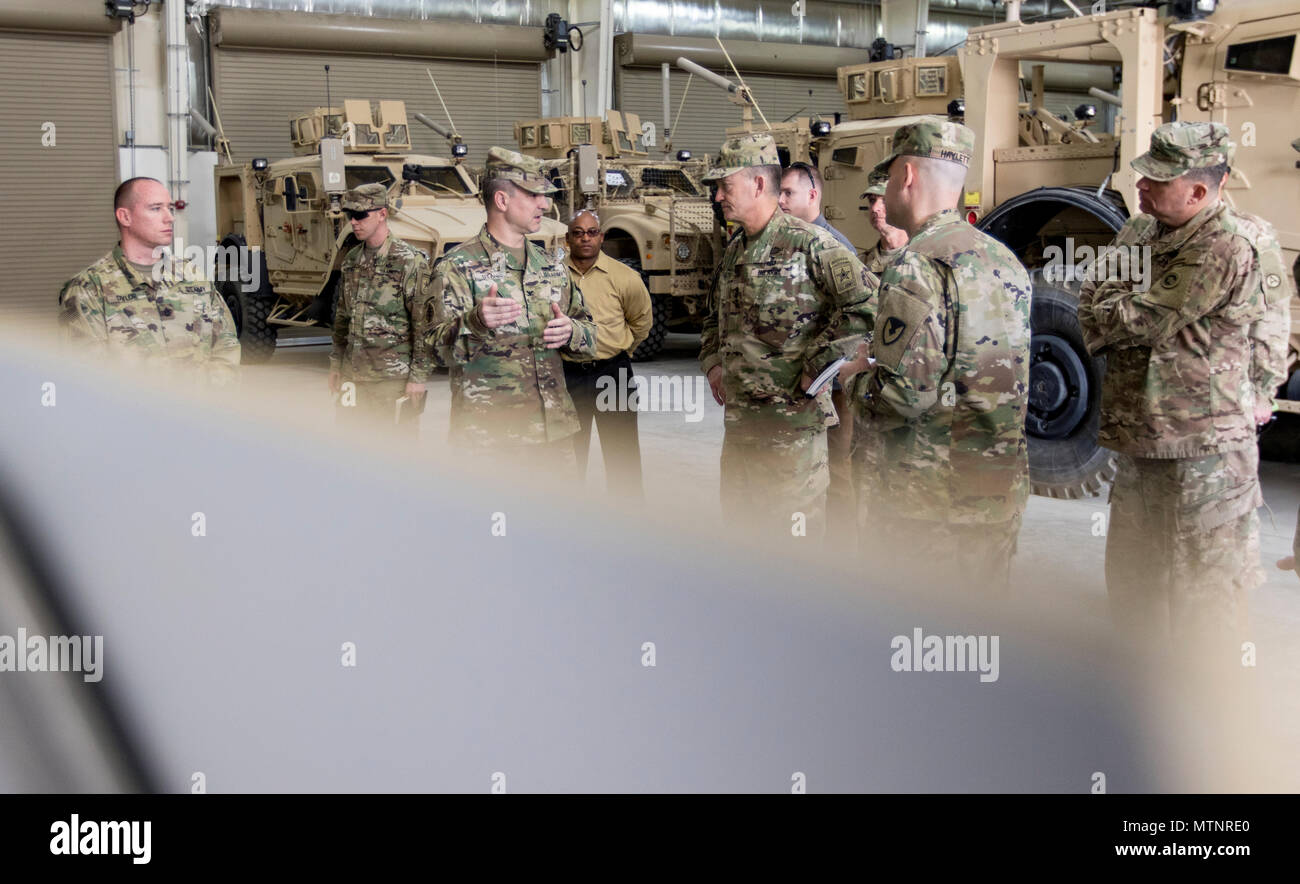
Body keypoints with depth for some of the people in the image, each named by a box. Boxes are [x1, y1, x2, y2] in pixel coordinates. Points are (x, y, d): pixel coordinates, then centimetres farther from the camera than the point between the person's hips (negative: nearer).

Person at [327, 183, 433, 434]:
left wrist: (419, 376, -14)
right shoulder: (350, 261, 11)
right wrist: (336, 363, 18)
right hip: (353, 372, 6)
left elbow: (423, 325, -11)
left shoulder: (410, 262, -10)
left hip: (393, 375, -6)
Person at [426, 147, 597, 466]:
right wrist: (476, 322, -36)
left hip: (554, 431, 6)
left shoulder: (552, 264, 15)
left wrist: (571, 332, -5)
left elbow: (591, 336, 19)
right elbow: (443, 346, -15)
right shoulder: (456, 266, -4)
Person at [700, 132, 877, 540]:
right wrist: (713, 363, 11)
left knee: (794, 528, -1)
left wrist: (816, 366, -15)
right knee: (737, 518, 18)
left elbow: (865, 305, -18)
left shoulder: (807, 243, -11)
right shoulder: (733, 251, 14)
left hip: (792, 419, -8)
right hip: (737, 417, 8)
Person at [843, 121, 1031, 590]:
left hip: (929, 500, -8)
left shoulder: (915, 265, -15)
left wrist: (860, 378, 0)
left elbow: (904, 394, -22)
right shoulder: (1007, 261, 12)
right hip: (1001, 493, 8)